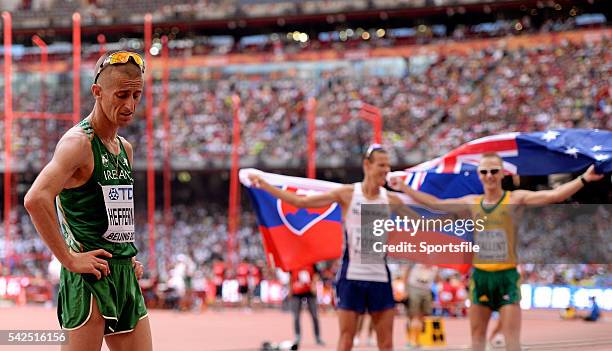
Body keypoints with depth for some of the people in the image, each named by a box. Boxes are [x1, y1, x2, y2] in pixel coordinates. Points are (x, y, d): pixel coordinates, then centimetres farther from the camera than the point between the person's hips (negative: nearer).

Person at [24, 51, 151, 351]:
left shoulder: (124, 149, 16)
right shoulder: (78, 142, -12)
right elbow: (36, 199, -27)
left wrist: (128, 255, 16)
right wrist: (69, 259, -22)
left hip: (126, 275, 8)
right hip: (89, 279, -8)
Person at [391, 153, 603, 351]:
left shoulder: (516, 199, -3)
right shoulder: (472, 203, 9)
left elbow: (553, 195, -13)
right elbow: (435, 203, 17)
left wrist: (584, 179, -24)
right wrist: (404, 187, 17)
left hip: (507, 276, -4)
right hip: (480, 276, 4)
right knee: (477, 332, 10)